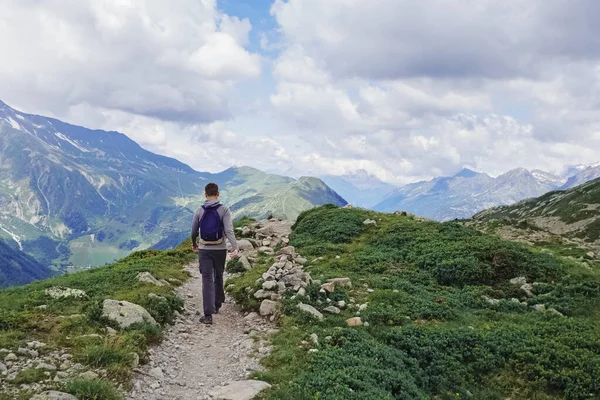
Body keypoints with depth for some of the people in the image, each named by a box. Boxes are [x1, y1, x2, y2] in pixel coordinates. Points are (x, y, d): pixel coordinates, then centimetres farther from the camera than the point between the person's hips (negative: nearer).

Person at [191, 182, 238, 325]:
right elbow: (229, 230, -19)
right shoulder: (224, 210, -7)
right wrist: (235, 248, -24)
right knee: (218, 277, 19)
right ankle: (217, 305, 35)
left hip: (204, 250, 0)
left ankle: (208, 314, -10)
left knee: (207, 280, -2)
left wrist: (194, 244, 27)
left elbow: (194, 232, 8)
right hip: (220, 249, 0)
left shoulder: (199, 211, -1)